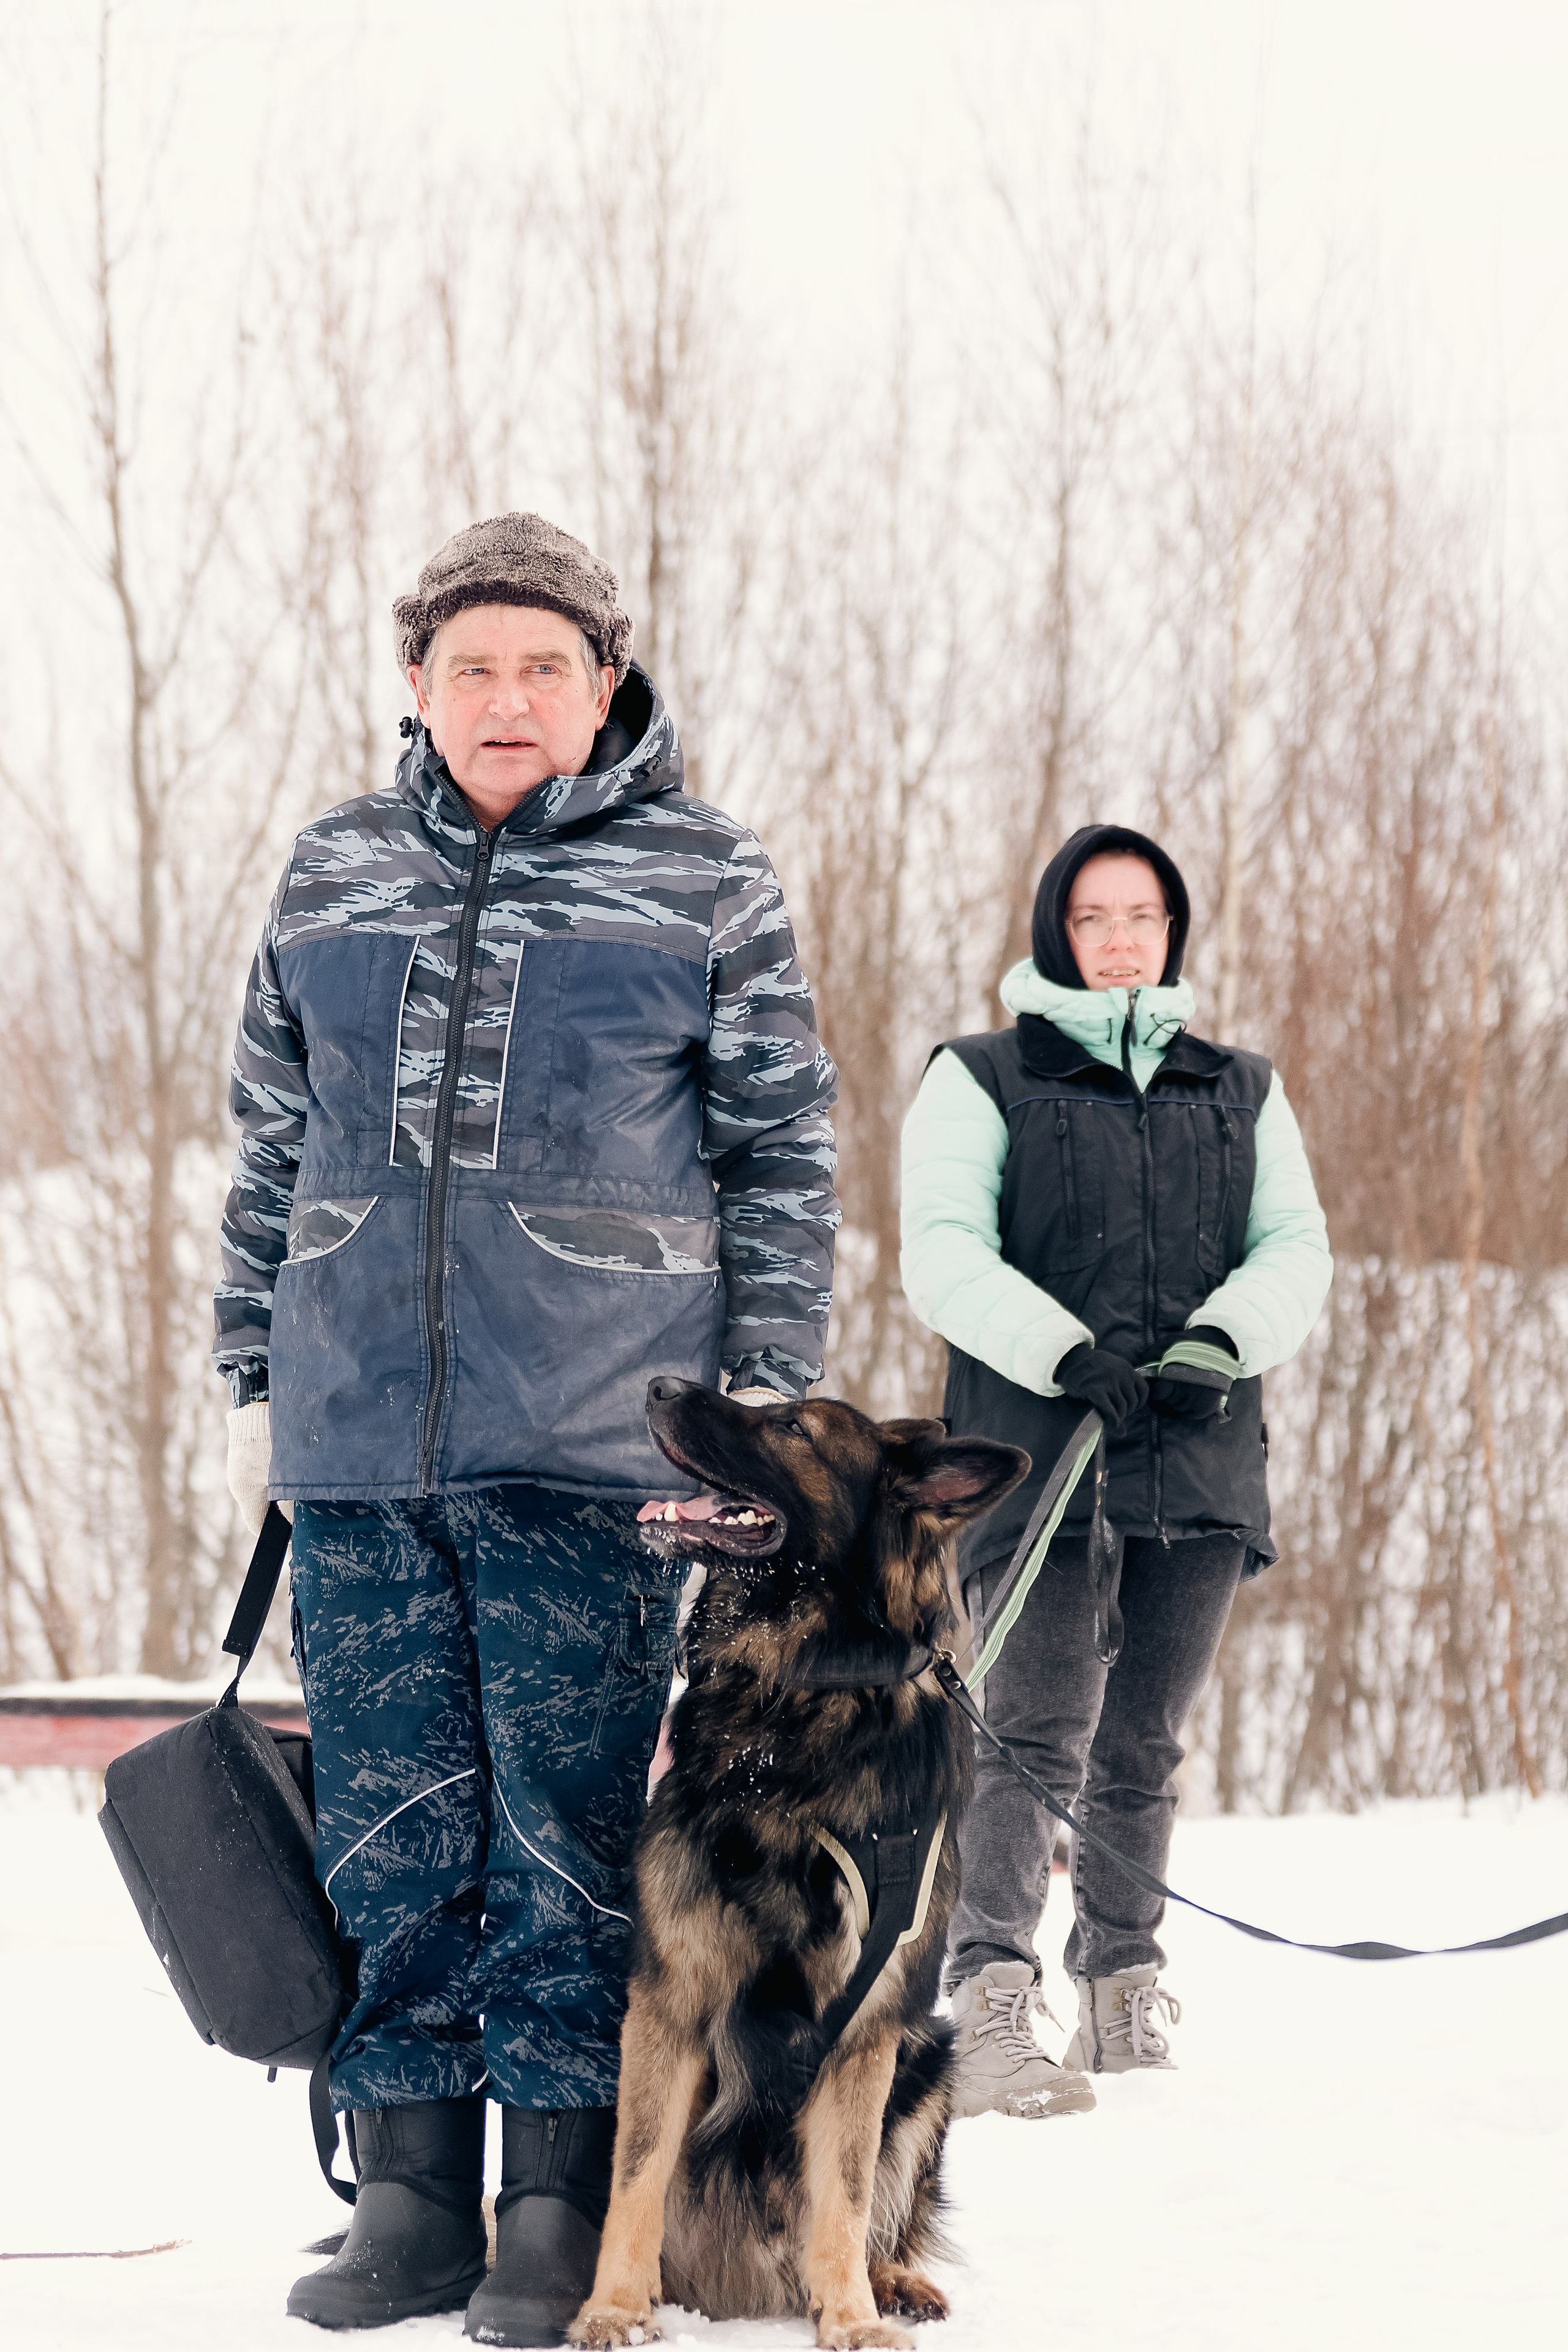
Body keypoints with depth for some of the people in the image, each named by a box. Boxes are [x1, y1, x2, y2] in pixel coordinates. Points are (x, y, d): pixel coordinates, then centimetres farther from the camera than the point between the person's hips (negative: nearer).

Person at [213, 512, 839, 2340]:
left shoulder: (701, 883, 3)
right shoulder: (334, 873, 12)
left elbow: (783, 1155, 5)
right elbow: (273, 1147, 18)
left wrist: (766, 1389, -2)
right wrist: (255, 1377, 15)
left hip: (590, 1437, -3)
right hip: (356, 1436, 3)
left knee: (568, 1828, -3)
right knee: (388, 1824, 4)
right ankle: (411, 2199, 11)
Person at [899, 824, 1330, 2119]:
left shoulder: (1242, 1091, 20)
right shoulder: (982, 1080, 9)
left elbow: (1298, 1249, 9)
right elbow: (944, 1256, -3)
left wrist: (1219, 1343, -11)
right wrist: (1063, 1354, -18)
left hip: (1204, 1463, 4)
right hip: (1036, 1458, -4)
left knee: (1144, 1747, 8)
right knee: (1039, 1734, -16)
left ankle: (1123, 1996, 19)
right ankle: (989, 2011, -24)